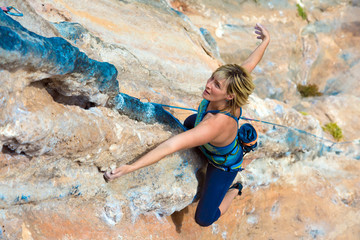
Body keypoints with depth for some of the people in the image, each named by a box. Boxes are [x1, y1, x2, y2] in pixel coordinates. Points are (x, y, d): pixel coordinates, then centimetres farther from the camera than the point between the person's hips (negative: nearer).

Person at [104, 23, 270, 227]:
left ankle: (233, 190, 25)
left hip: (224, 164, -7)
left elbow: (173, 145, -59)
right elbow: (250, 63, -14)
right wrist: (266, 41, 4)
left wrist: (130, 168, -63)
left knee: (204, 219, 0)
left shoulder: (216, 124, -52)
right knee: (189, 122, 34)